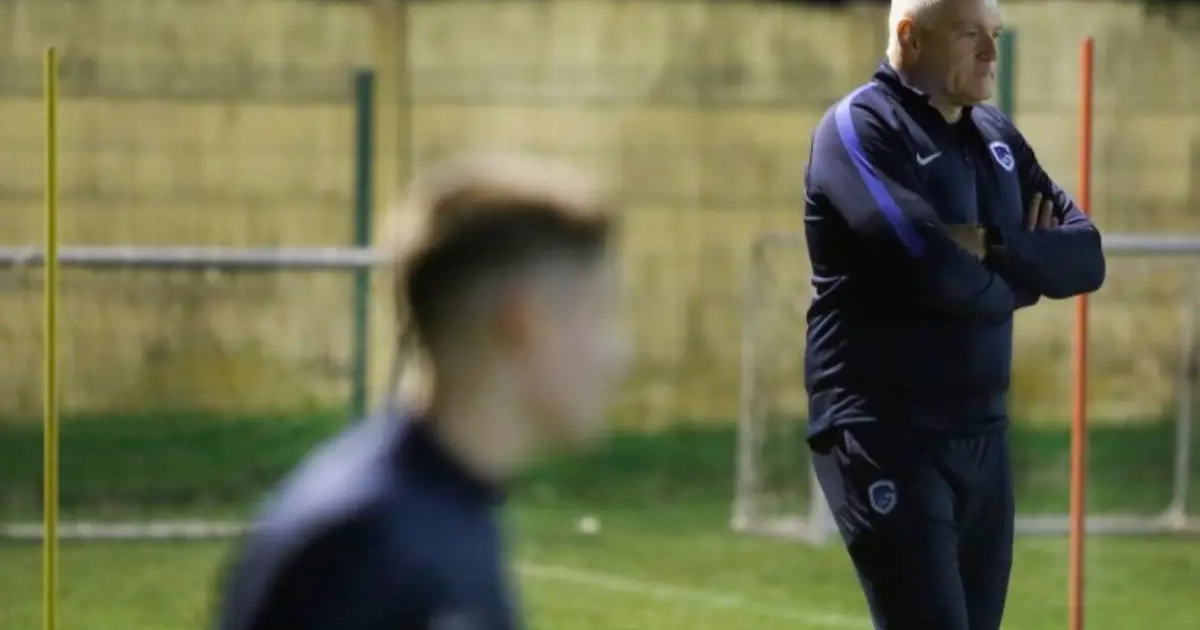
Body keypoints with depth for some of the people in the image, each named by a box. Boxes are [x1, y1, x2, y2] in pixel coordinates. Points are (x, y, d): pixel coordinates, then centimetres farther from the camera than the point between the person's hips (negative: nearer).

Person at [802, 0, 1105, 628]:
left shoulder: (997, 136, 15)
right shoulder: (861, 127, -9)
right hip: (885, 437, -8)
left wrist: (995, 248, -13)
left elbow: (1086, 256, 5)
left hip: (981, 435, 8)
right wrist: (1025, 271, -3)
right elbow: (930, 270, -22)